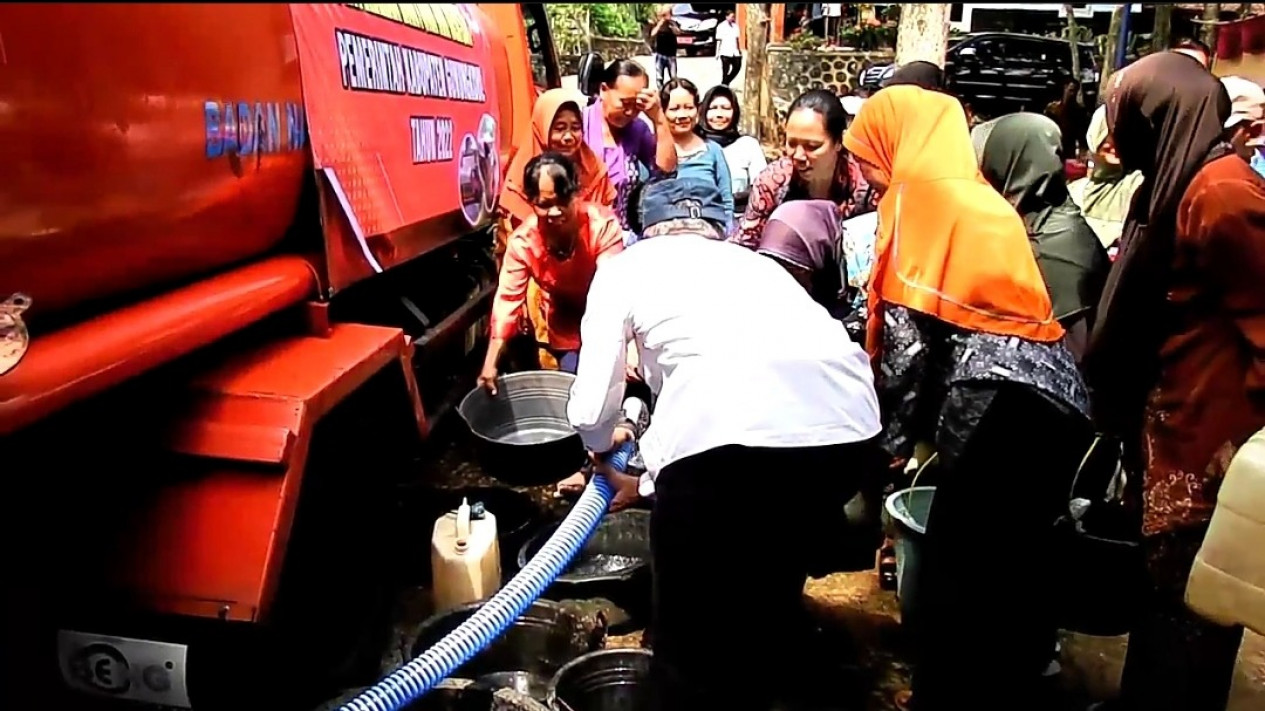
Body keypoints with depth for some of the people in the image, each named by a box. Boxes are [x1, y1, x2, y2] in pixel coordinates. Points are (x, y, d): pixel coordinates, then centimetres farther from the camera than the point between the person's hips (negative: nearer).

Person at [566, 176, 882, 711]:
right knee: (773, 593, 33)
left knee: (691, 633, 18)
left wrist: (604, 445, 45)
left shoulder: (627, 265, 24)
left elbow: (589, 411, 20)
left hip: (731, 427, -6)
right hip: (849, 426, 6)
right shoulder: (752, 262, 37)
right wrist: (651, 480, 54)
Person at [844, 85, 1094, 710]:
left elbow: (910, 327, -10)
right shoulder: (977, 194, 24)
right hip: (1048, 400, 9)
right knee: (1012, 577, 19)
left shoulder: (921, 191, -2)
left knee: (952, 584, 0)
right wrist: (918, 428, 21)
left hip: (1000, 406, -9)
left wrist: (892, 435, -4)